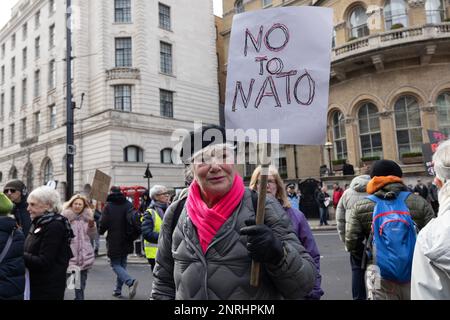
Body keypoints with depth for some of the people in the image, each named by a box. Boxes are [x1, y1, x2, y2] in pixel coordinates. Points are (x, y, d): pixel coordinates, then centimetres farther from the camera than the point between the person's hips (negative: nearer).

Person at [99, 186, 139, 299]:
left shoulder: (108, 206, -9)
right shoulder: (128, 204, 3)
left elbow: (103, 223, -11)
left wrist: (101, 231, 10)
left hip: (114, 241, -5)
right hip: (126, 241, 5)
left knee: (115, 265, 1)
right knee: (122, 264, 16)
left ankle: (130, 281, -21)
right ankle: (118, 290, 21)